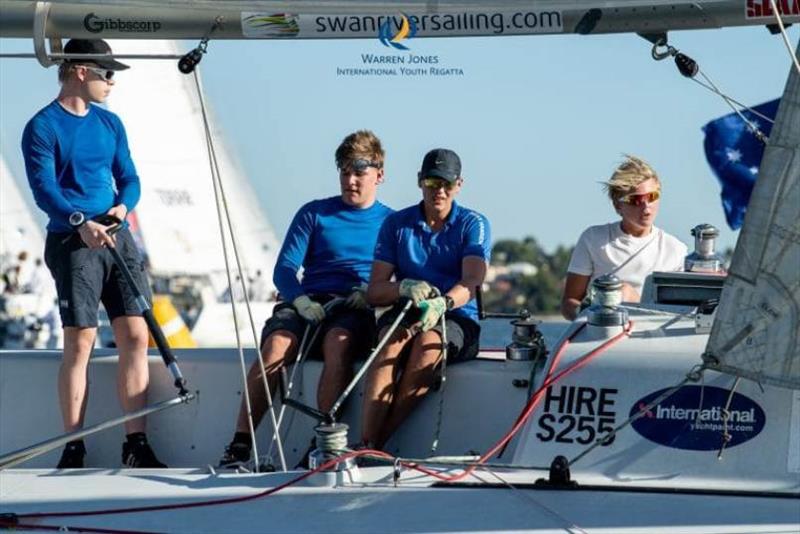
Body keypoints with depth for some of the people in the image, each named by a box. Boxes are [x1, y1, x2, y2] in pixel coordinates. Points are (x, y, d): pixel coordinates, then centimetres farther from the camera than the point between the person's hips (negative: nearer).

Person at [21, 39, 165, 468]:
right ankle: (73, 449, -3)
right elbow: (44, 189, -14)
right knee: (80, 341, -8)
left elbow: (128, 178, 14)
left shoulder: (110, 123, 15)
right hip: (72, 243, -6)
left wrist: (122, 206, -9)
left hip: (118, 239, 6)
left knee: (135, 336, -2)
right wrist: (80, 223, -30)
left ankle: (136, 445, 1)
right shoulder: (43, 127, -5)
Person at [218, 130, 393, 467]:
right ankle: (239, 446, -35)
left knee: (338, 343, -37)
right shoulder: (314, 214, 18)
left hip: (355, 311, -1)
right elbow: (284, 270, 8)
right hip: (308, 303, 1)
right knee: (276, 345, -32)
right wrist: (300, 300, -13)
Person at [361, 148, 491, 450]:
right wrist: (404, 287, -20)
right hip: (404, 312, 1)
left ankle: (380, 442, -39)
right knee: (393, 341, -34)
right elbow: (374, 292, 4)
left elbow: (471, 283, -13)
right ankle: (366, 445, -48)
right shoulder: (396, 224, 11)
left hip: (457, 318, -1)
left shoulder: (473, 225, 5)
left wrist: (443, 303, -36)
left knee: (427, 343, -36)